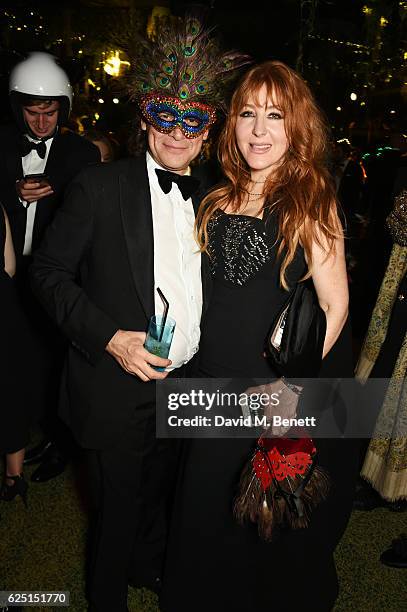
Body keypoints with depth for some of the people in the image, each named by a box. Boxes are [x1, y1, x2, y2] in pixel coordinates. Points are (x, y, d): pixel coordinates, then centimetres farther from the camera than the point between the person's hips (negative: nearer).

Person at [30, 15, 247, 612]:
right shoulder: (100, 187, -12)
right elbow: (50, 270, -10)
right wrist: (110, 337, -21)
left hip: (187, 382, 5)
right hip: (120, 385, -4)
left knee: (160, 488, 26)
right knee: (121, 501, 15)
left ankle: (150, 564, 56)